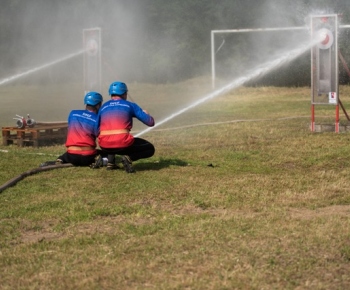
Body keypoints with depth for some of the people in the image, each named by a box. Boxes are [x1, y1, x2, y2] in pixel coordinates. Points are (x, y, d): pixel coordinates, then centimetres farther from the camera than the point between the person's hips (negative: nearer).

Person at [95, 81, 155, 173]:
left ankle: (110, 162, 15)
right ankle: (129, 157, -8)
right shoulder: (130, 105, 9)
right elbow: (150, 122, 6)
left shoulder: (103, 107, 17)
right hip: (123, 144, -4)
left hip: (104, 146, 4)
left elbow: (97, 130, 19)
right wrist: (146, 114, 29)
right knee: (150, 149, 18)